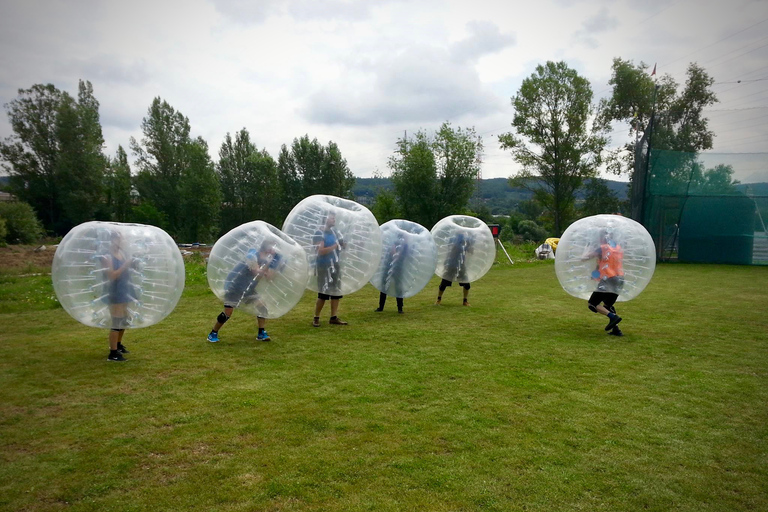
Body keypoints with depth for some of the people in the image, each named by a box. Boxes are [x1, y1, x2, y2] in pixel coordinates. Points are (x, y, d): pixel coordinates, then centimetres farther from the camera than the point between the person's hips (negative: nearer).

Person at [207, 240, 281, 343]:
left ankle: (262, 333, 2)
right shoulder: (252, 255, -22)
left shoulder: (264, 260, 2)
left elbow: (269, 276, -9)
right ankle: (213, 334, 9)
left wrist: (275, 263, -15)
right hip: (234, 286, -7)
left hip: (248, 288, 7)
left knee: (262, 307, -5)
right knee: (228, 312, -11)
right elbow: (258, 274, -30)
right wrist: (267, 262, -27)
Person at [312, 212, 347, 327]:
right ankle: (316, 318, 7)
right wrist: (335, 245, -18)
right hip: (324, 266, -8)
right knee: (323, 294, -7)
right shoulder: (320, 233, -12)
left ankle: (334, 317, 17)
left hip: (335, 265, 8)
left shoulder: (334, 232, 13)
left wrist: (341, 245, 3)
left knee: (336, 292, 9)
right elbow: (320, 251, -21)